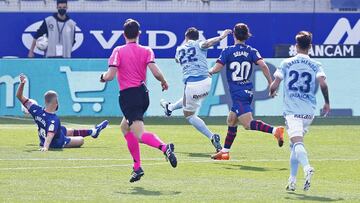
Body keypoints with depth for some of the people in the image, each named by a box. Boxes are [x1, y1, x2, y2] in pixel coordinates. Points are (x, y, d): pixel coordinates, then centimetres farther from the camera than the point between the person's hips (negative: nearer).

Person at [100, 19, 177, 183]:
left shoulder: (118, 51, -3)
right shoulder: (146, 51, 4)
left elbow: (110, 75, -11)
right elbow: (156, 72, -8)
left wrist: (103, 77, 12)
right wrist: (164, 82, 12)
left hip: (128, 96, -6)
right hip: (143, 93, 6)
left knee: (140, 135, -13)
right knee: (125, 127, 26)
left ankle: (164, 147, -43)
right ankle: (137, 167, 20)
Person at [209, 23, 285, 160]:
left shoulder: (227, 51, -5)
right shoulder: (252, 51, 4)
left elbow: (217, 68, -7)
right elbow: (263, 66, -8)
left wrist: (210, 72, 15)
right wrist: (271, 83, -3)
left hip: (237, 93, -7)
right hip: (248, 91, 7)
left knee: (248, 124, -16)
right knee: (231, 121, 20)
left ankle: (275, 130, -36)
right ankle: (225, 152, 24)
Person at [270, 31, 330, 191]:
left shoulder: (287, 63, 3)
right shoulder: (315, 65, 5)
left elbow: (274, 84, -1)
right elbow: (322, 83, -11)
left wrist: (272, 92, 22)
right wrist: (327, 102, 2)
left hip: (291, 110, -3)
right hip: (309, 110, 3)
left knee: (297, 142, -17)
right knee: (294, 144, 19)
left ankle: (307, 167, -45)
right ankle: (292, 180, 18)